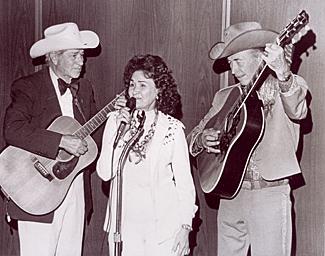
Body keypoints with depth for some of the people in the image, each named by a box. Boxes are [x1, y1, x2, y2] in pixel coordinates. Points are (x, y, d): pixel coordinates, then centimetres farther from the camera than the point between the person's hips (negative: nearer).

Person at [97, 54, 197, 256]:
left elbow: (184, 181, 0)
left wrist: (185, 226, -6)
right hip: (124, 222, 2)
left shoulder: (172, 128, -2)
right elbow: (105, 173, -4)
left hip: (164, 223, -2)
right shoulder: (116, 121, 3)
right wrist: (121, 132, -13)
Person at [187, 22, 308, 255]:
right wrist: (202, 139, -7)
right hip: (229, 194, 5)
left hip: (269, 195, -5)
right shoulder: (225, 96, 13)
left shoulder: (288, 86, -2)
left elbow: (297, 111, -25)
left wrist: (283, 74, -43)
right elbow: (193, 137, 16)